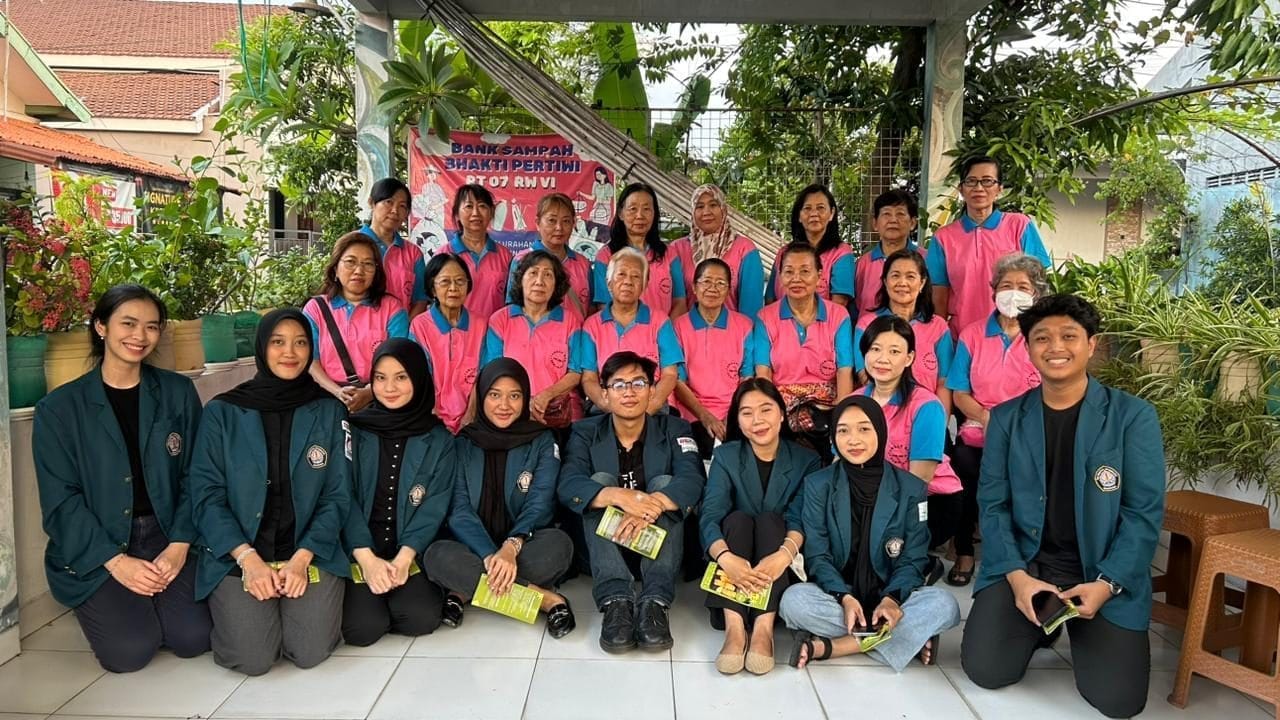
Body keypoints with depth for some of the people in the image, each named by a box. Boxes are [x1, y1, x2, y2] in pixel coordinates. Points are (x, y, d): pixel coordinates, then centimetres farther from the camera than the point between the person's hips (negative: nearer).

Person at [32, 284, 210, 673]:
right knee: (131, 648, -17)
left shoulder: (178, 393, 3)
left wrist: (179, 545, -11)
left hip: (166, 538, 2)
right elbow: (61, 500, -5)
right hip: (92, 549, -1)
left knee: (193, 637, -15)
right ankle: (101, 603, 16)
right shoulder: (58, 408, -2)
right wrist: (116, 561, -15)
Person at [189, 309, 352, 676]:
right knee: (253, 657, -18)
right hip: (236, 555, 0)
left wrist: (301, 560, -12)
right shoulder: (222, 412, 1)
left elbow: (337, 496, 1)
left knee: (311, 651, -17)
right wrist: (249, 560, -15)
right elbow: (207, 495, -3)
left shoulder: (329, 412, 3)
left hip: (311, 553, 1)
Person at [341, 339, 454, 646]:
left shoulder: (439, 439, 3)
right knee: (364, 626, -21)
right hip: (357, 551, -1)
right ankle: (361, 590, 12)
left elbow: (435, 506, -2)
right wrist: (366, 558, -16)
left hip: (411, 552, 1)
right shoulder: (353, 429, 0)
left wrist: (403, 558, -15)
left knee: (421, 618, -22)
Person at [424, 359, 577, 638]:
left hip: (523, 549, -1)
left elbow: (540, 504, -10)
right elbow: (459, 510, -7)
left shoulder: (542, 442, 1)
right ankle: (546, 598, -27)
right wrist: (490, 555, -26)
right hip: (476, 549, 2)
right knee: (437, 555, -32)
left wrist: (511, 547, -30)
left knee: (558, 544, -34)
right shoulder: (463, 444, 3)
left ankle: (469, 590, -19)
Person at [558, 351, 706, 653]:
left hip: (656, 543, 0)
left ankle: (655, 602, -36)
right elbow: (568, 486, -19)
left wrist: (651, 506, -41)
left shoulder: (674, 429, -1)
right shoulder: (585, 433, 0)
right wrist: (620, 497, -39)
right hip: (604, 543, 0)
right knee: (601, 481, -23)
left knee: (665, 483, -23)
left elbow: (692, 481, -20)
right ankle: (616, 601, -37)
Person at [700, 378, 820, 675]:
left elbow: (801, 520, -16)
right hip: (736, 564, 0)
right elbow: (710, 517, -16)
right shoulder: (725, 456, -1)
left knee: (769, 519, -27)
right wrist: (725, 557, -38)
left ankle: (765, 626, -40)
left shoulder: (806, 460, 0)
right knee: (738, 518, -27)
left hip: (776, 565, 0)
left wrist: (784, 554, -39)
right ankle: (734, 626, -41)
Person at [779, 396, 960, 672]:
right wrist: (844, 598, -24)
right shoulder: (817, 484, -1)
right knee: (794, 600, -32)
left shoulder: (911, 488, 0)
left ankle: (826, 646, -28)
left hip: (889, 595, 1)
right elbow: (817, 555, -6)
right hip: (837, 595, -1)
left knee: (945, 605, -28)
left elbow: (912, 559, -3)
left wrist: (891, 599, -23)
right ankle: (910, 637, -25)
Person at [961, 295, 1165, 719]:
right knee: (985, 669, -13)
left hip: (1105, 574, -1)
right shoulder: (1006, 418, 2)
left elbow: (1144, 513, -7)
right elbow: (993, 505, 0)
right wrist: (1017, 576, -14)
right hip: (1022, 564, 2)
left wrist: (1106, 584, -17)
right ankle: (1039, 626, 19)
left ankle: (1074, 627, 18)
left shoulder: (1134, 417, -5)